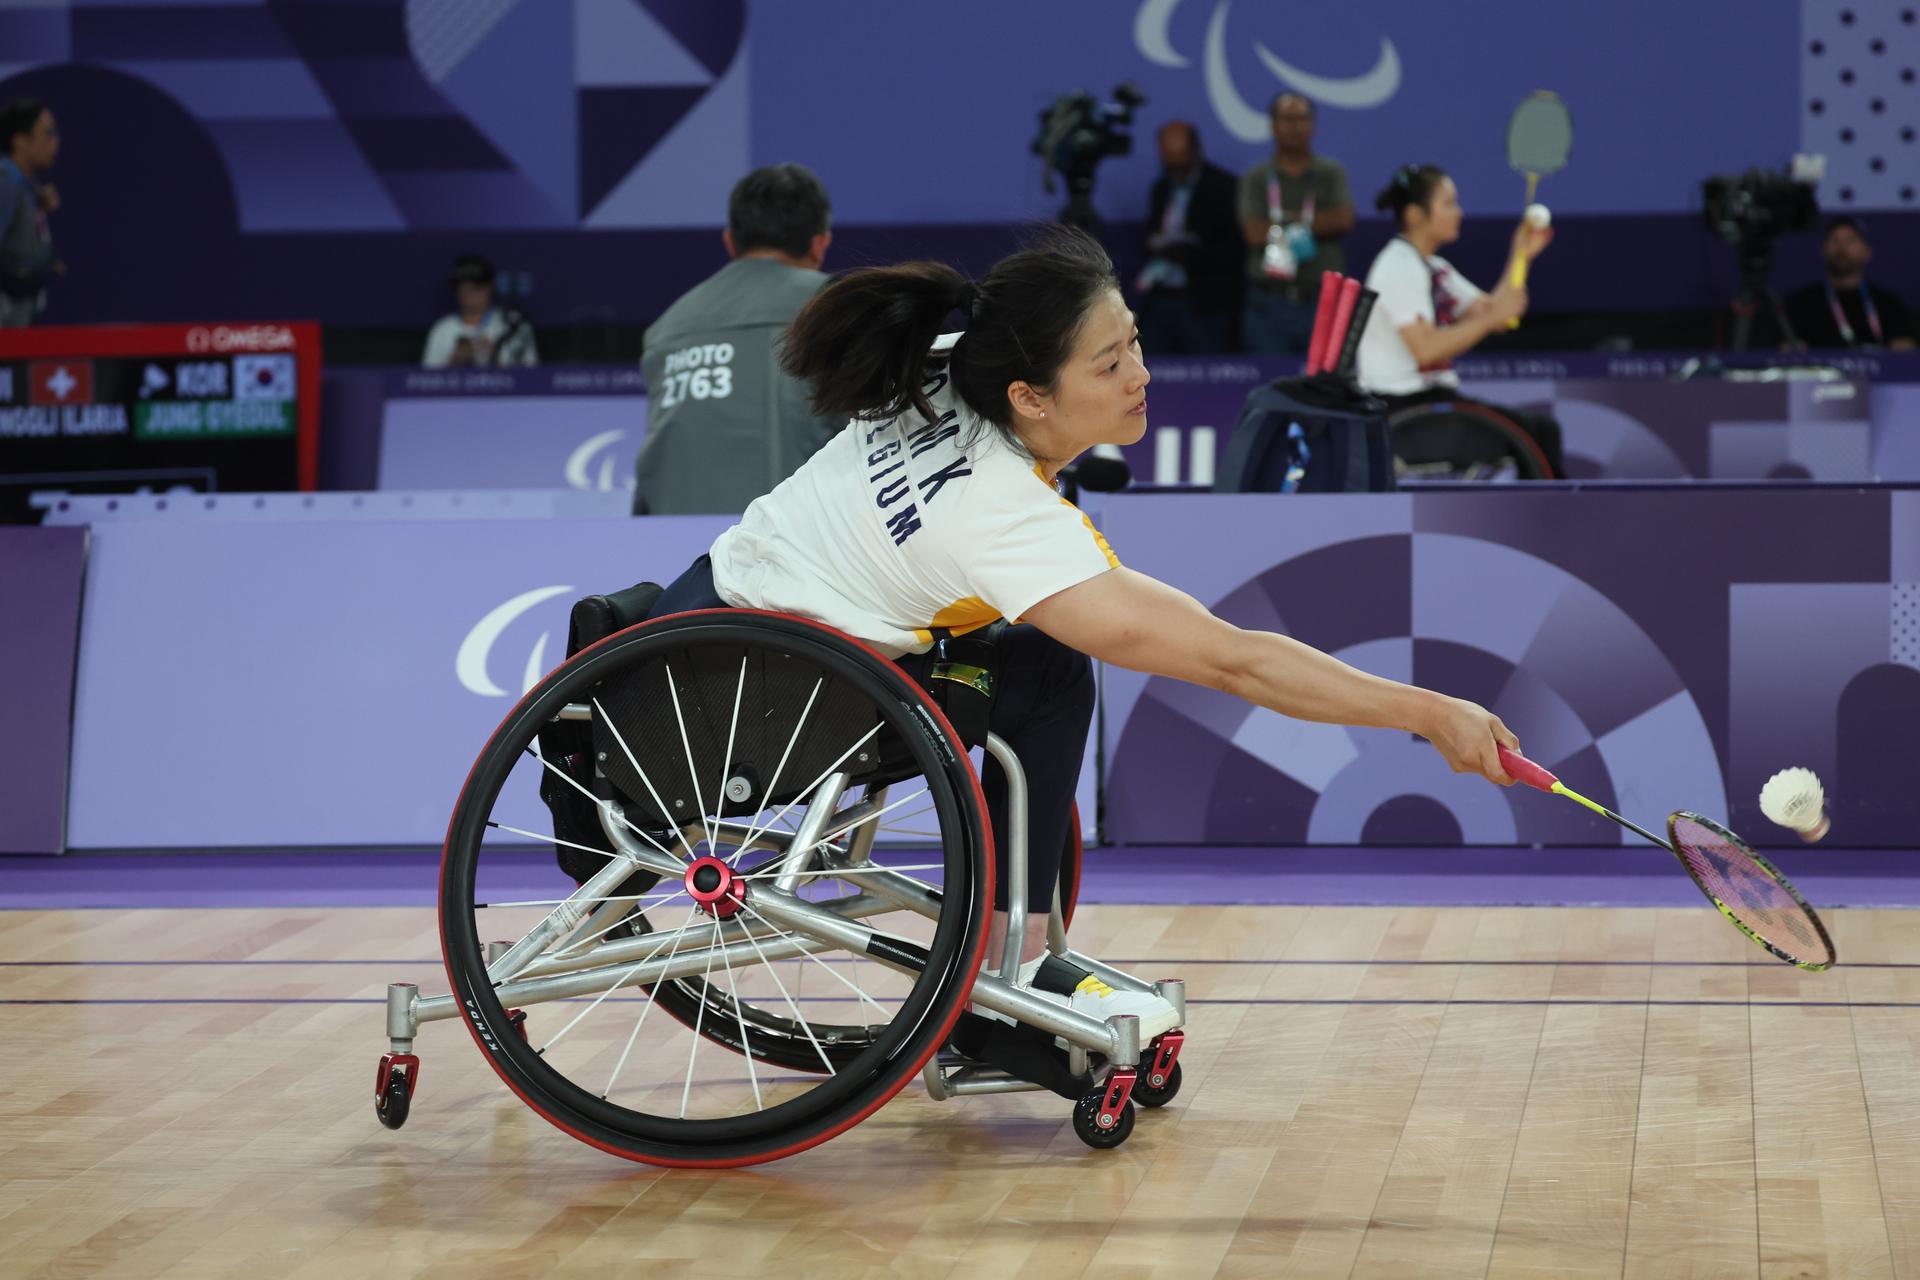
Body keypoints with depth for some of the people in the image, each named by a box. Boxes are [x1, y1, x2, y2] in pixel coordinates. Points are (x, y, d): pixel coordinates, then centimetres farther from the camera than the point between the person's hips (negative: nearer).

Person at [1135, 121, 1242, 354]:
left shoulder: (1223, 187, -2)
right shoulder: (1161, 188, 16)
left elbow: (1233, 248, -8)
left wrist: (1191, 254, -19)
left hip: (1203, 305, -5)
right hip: (1159, 299, 5)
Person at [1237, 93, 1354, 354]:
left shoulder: (1331, 173, 11)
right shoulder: (1256, 178, 7)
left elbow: (1344, 219, -4)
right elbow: (1254, 233, -5)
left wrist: (1287, 220, -4)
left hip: (1324, 300, 1)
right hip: (1271, 301, -1)